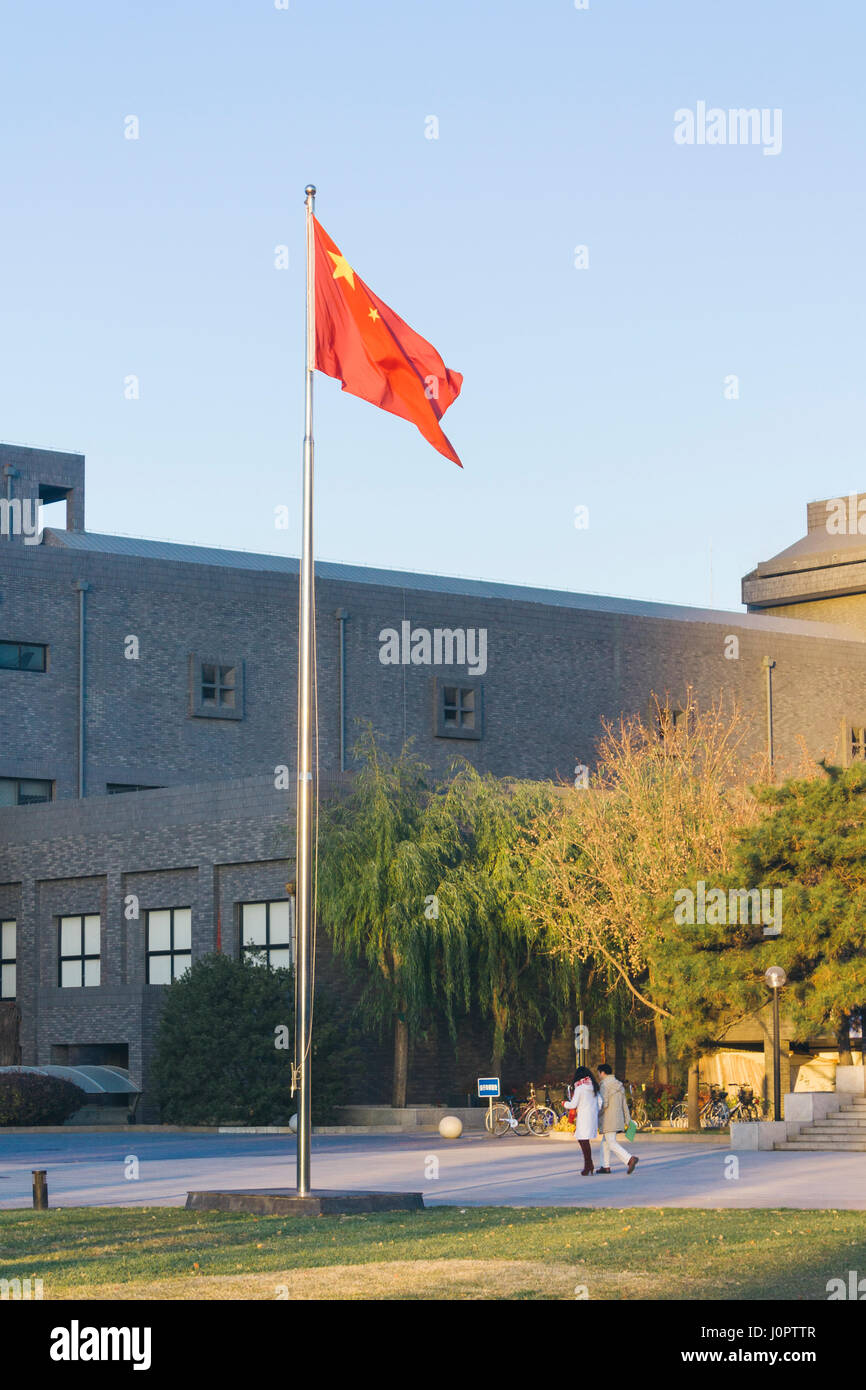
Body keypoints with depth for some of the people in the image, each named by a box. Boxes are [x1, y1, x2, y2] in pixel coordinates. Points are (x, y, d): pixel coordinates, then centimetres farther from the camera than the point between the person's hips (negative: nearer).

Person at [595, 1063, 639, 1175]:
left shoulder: (604, 1085, -12)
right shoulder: (619, 1085, 13)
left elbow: (604, 1103, -19)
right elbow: (624, 1104, 14)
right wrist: (628, 1120, 16)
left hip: (608, 1119, -9)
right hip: (618, 1119, 9)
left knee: (612, 1143, -10)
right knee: (605, 1142, 18)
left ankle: (630, 1159, -25)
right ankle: (605, 1166, 18)